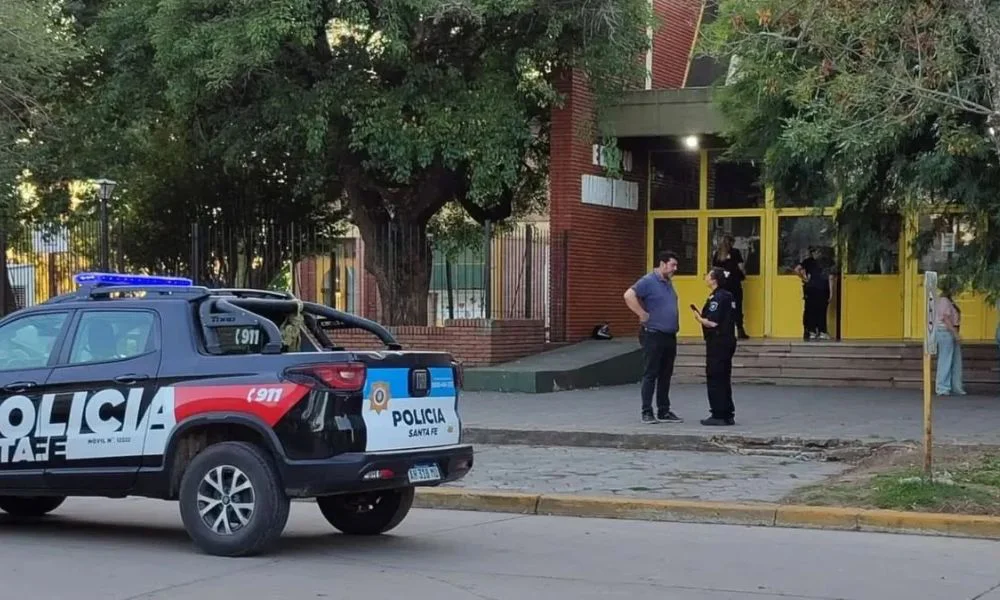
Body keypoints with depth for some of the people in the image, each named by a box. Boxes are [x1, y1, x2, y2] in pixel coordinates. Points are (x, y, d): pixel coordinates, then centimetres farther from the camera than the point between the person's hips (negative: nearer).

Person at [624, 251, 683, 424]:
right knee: (650, 374, -4)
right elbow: (629, 296, -24)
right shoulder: (648, 281, -12)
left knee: (665, 376, 11)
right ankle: (647, 412, 0)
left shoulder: (668, 283, 15)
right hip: (653, 336, -8)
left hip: (670, 336, 8)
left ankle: (664, 411, 17)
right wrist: (642, 314, -20)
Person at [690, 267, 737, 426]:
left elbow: (713, 323, -23)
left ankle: (719, 416, -2)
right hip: (728, 340, 10)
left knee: (715, 379, -3)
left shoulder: (717, 298, -17)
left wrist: (699, 318, -5)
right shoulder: (728, 296, 13)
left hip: (717, 342, -10)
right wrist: (702, 315, 12)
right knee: (724, 379, 15)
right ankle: (728, 415, 19)